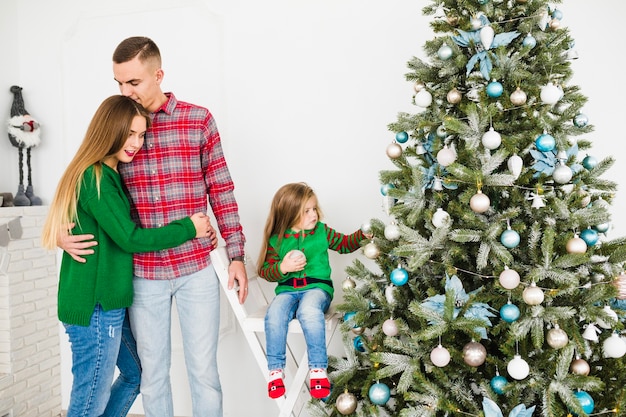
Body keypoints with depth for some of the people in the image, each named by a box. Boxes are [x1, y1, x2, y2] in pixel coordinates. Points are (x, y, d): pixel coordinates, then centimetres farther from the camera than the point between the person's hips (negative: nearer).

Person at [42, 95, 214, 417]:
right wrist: (189, 229, -13)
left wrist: (197, 229, 2)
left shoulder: (111, 175, 12)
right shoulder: (94, 178, -18)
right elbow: (130, 238, -22)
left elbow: (124, 230, 13)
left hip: (110, 301, 10)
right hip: (95, 306, -10)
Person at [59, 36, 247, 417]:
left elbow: (221, 190, 0)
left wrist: (237, 255, -2)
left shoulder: (199, 119, -2)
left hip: (197, 268, -1)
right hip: (144, 273, 2)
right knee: (153, 371, 15)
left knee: (204, 370, 9)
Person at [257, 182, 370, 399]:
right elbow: (265, 271, 4)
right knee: (274, 314, -31)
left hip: (317, 287, -1)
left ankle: (318, 369, -23)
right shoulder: (276, 240, 3)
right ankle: (275, 370, -12)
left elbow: (345, 244, 14)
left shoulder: (321, 231, 6)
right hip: (287, 290, 1)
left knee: (309, 311, -36)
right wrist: (283, 267, -15)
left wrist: (362, 234, -3)